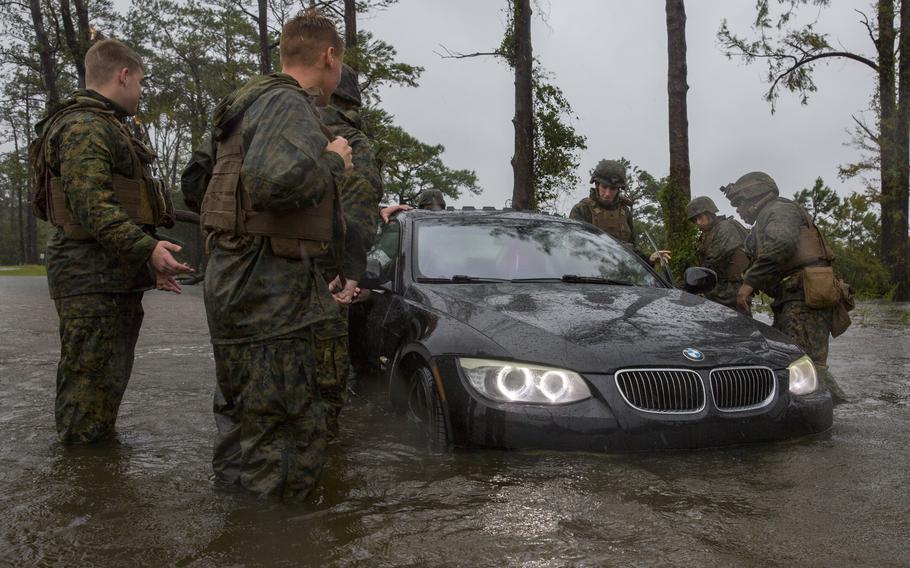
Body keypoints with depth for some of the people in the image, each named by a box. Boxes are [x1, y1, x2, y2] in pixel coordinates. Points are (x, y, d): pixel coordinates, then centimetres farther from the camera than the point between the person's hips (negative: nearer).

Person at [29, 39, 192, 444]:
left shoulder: (105, 127, 23)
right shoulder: (84, 126, -12)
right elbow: (91, 204, -23)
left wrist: (148, 264, 23)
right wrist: (148, 247, -30)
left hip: (115, 277, 11)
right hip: (93, 279, -11)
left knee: (110, 382, 18)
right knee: (90, 388, -5)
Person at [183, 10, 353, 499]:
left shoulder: (243, 104, 18)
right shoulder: (289, 103, -13)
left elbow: (193, 183, 22)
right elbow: (275, 181, -32)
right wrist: (331, 161, -15)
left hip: (231, 283, 11)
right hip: (267, 293, -11)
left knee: (240, 427, 23)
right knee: (292, 439, -3)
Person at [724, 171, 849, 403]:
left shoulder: (779, 210, -2)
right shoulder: (765, 220, 29)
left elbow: (782, 244, -25)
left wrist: (750, 281, -23)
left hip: (804, 300, -10)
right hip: (793, 304, 10)